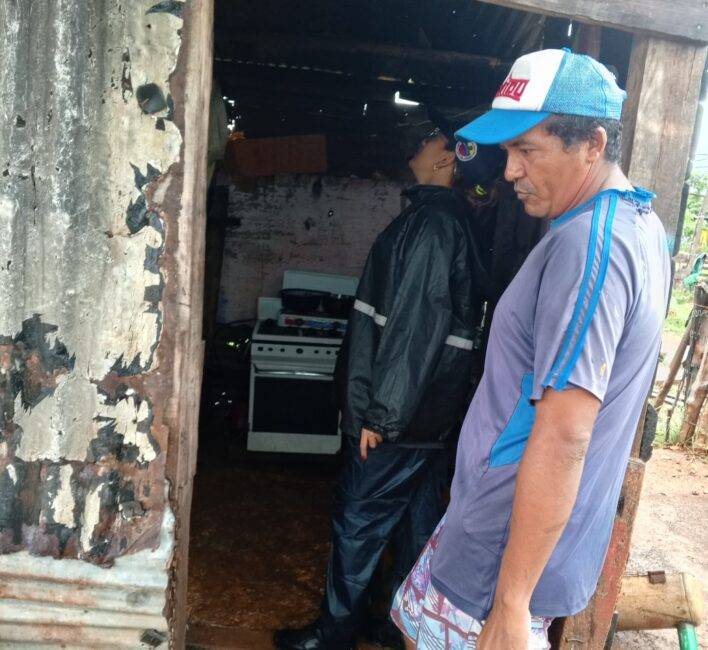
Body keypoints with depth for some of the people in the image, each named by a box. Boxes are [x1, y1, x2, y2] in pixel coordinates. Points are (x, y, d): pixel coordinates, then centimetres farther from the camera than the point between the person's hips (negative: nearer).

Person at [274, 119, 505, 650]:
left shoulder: (433, 221, -17)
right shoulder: (455, 220, 13)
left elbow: (415, 325, -24)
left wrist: (381, 412, -20)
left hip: (400, 415, -9)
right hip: (433, 412, 9)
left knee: (358, 525, 6)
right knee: (420, 524, 18)